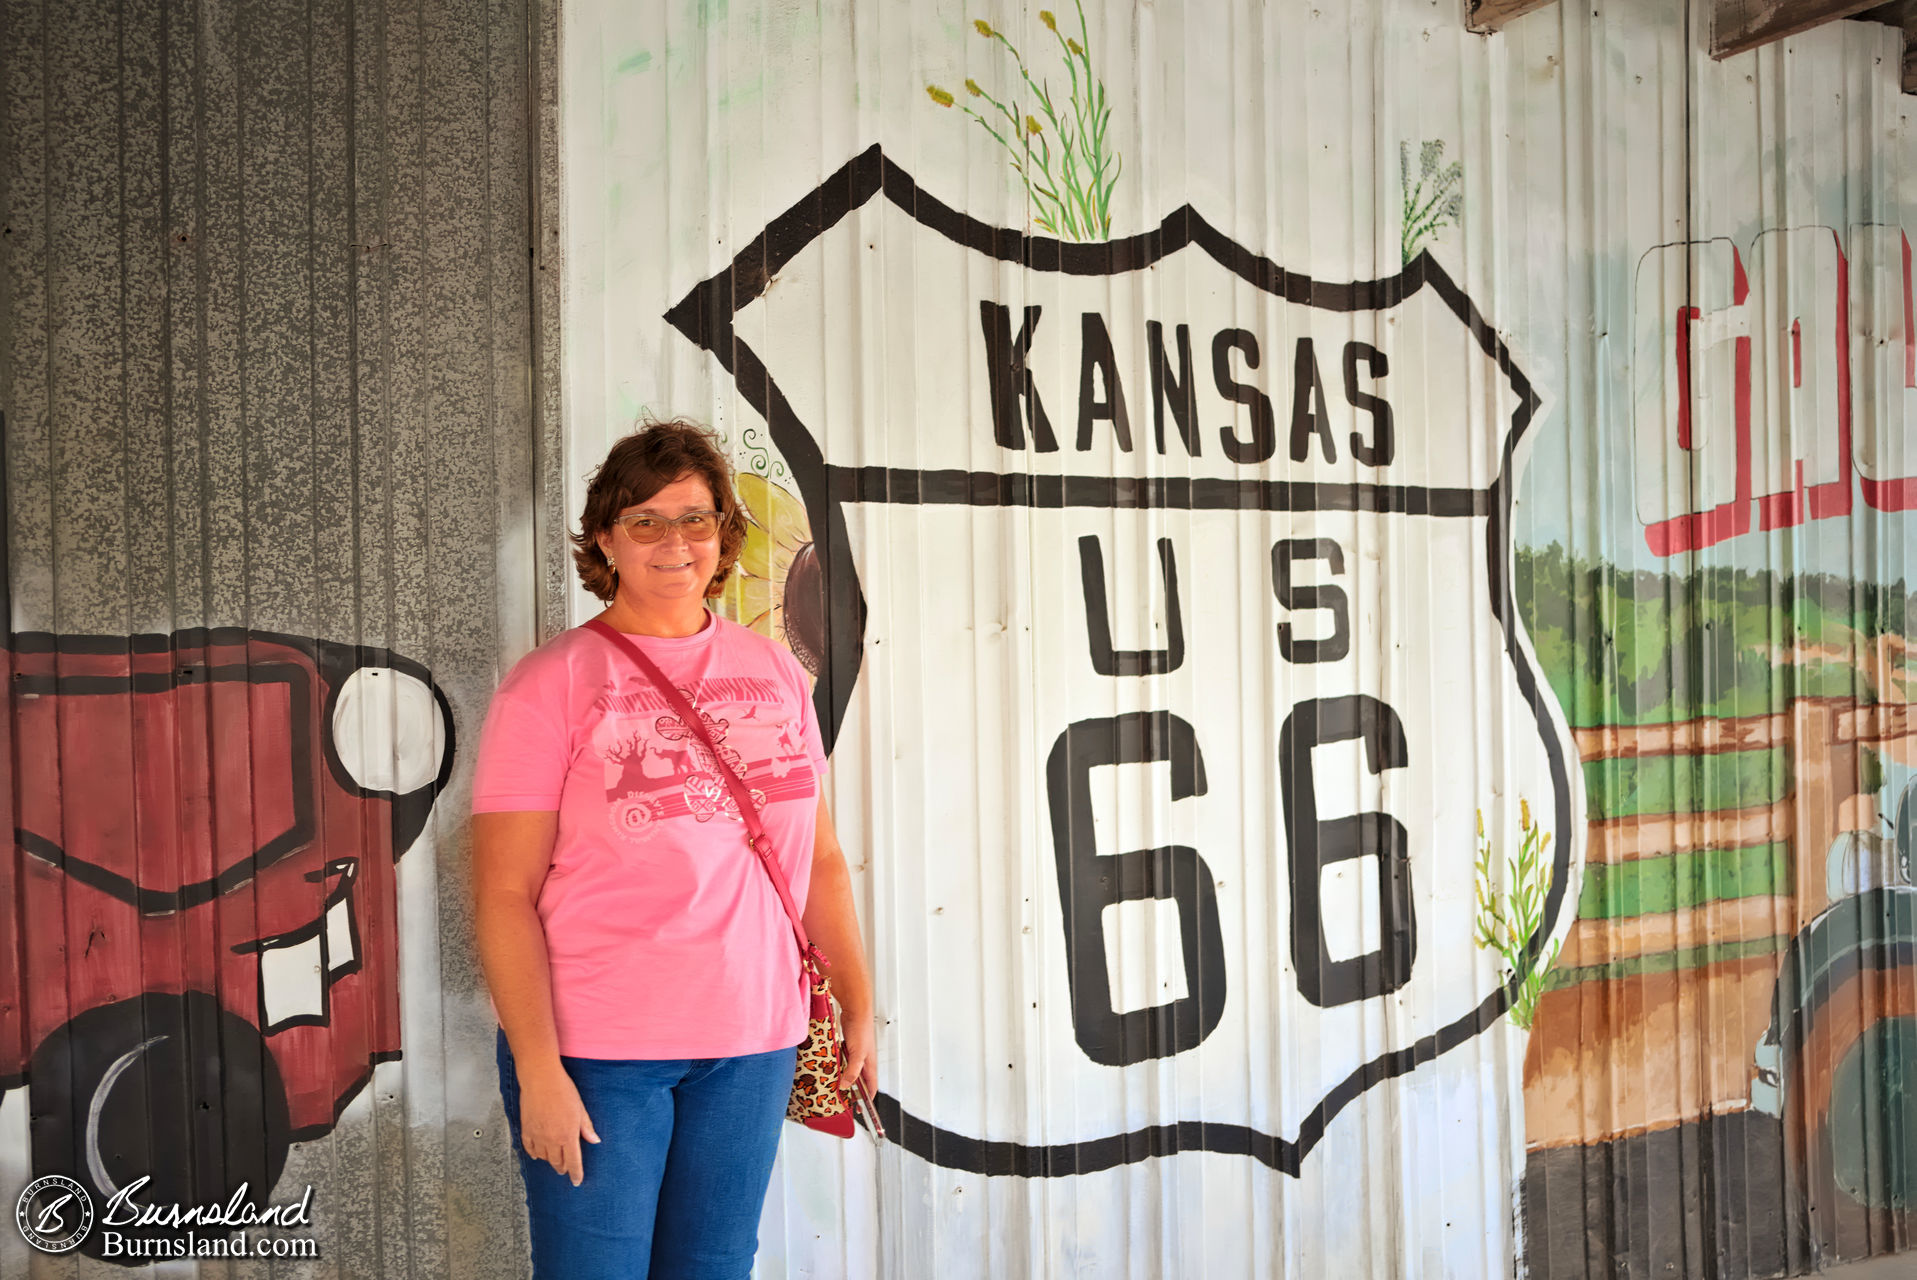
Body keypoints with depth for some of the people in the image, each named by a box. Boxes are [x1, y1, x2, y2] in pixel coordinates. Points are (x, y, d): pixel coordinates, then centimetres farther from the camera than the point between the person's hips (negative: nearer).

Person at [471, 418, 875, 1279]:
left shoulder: (775, 674, 8)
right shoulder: (553, 683, -5)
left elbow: (820, 858, 12)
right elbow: (505, 894, -9)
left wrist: (858, 1005, 9)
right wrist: (538, 1068, -14)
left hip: (752, 1044, 4)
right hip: (596, 1049, -4)